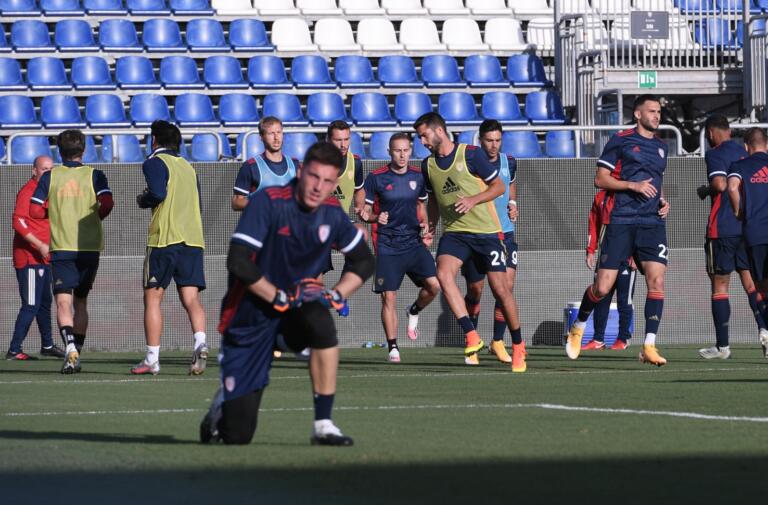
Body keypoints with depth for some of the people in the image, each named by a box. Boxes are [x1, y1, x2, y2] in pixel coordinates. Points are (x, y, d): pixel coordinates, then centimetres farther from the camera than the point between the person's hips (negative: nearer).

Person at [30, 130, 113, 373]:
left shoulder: (50, 177, 3)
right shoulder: (94, 175, 2)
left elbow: (35, 210, -2)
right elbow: (107, 203, -12)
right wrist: (95, 217, 8)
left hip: (61, 248, -2)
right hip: (89, 248, 2)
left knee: (63, 301, -7)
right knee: (80, 301, 16)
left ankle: (70, 346, -31)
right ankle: (76, 355, 18)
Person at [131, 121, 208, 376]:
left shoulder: (155, 163, -1)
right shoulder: (188, 167, 20)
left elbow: (158, 193, -18)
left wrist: (143, 200, 3)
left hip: (164, 239, -5)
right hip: (193, 240, 5)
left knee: (152, 298, 4)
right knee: (191, 298, -2)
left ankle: (152, 359, 2)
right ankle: (200, 343, -27)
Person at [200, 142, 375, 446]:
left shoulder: (332, 213, -4)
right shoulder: (269, 202, -19)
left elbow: (363, 261, 11)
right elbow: (237, 261, -26)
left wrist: (336, 295, -6)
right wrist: (280, 298, -24)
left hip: (297, 303, 4)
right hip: (249, 315, -4)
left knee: (321, 322, -37)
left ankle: (323, 425, -24)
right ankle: (223, 404, 35)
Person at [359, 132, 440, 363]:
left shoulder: (418, 176, 6)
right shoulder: (375, 178, -5)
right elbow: (365, 211, 0)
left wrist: (424, 224, 4)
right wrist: (375, 218, -20)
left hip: (414, 242, 3)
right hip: (387, 246, -3)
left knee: (434, 285, -12)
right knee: (389, 298, -5)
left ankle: (414, 312, 20)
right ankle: (393, 348, 7)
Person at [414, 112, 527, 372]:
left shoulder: (471, 154, -8)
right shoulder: (428, 165, 9)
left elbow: (499, 186, -3)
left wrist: (473, 200, -18)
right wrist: (430, 226, 9)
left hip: (486, 231, -4)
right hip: (454, 232, 4)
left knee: (500, 289, -4)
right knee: (443, 274, -24)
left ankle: (518, 346, 16)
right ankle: (471, 337, -23)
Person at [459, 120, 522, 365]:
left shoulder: (509, 162, 5)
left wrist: (513, 203, 9)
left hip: (504, 233, 3)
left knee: (507, 285, -9)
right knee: (475, 290, 4)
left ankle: (498, 341, 1)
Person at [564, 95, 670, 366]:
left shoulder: (661, 146, 18)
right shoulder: (620, 140, -1)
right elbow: (600, 179, -4)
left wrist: (663, 200, 12)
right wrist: (634, 185, -14)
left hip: (653, 222, 4)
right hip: (621, 222, -4)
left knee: (657, 281, -12)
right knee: (602, 287, -3)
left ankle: (649, 347, -10)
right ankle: (578, 327, 25)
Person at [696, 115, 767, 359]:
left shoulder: (715, 154, -8)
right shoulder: (745, 152, 14)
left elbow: (720, 184, -21)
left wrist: (705, 190, -3)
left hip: (722, 227, -6)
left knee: (720, 284, 1)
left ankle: (722, 345, 2)